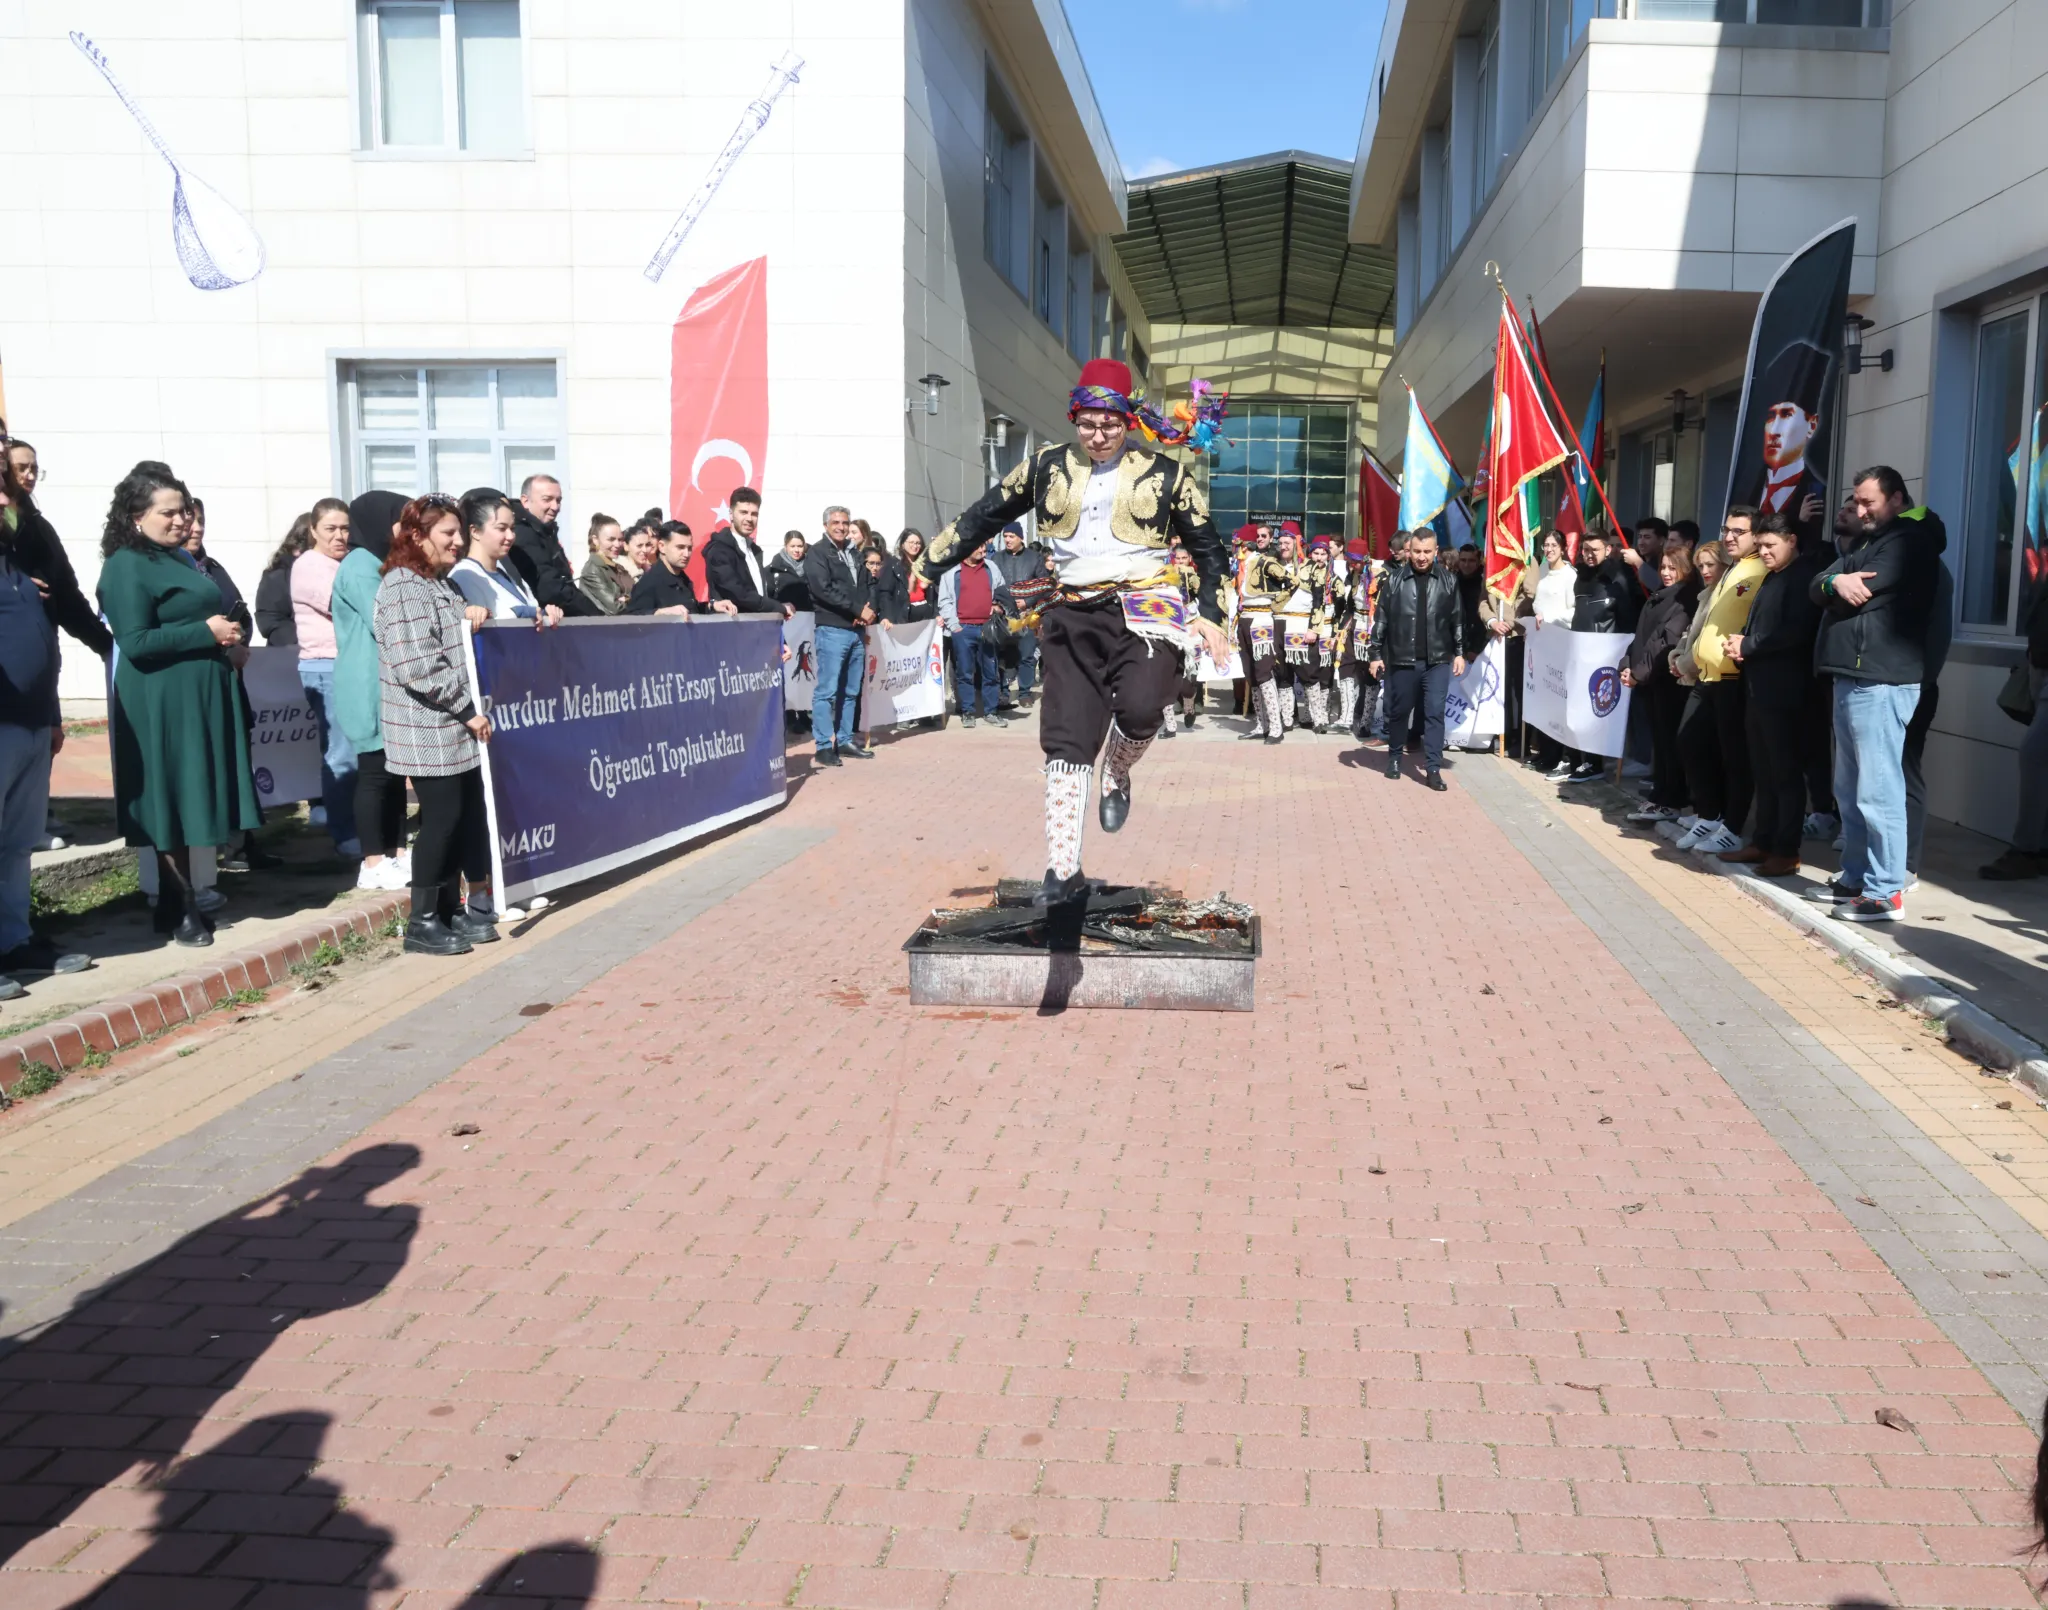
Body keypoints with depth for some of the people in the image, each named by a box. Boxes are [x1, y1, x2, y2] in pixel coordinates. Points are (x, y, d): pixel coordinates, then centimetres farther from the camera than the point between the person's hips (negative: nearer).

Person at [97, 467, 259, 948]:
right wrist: (206, 632, -18)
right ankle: (178, 908, 4)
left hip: (201, 695, 9)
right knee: (174, 802, -3)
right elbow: (135, 642, -20)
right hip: (163, 704, -9)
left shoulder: (180, 559, 16)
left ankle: (186, 897, 18)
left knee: (193, 797, 10)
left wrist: (226, 637, 8)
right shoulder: (126, 566, -11)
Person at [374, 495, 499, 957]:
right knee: (441, 818, -6)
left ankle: (450, 909, 20)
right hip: (428, 729, -9)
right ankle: (422, 922, 3)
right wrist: (468, 709, -17)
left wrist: (471, 712, 19)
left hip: (455, 727, 9)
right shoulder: (403, 587, -13)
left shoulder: (441, 584, 17)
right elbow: (417, 666, -21)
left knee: (465, 816, 10)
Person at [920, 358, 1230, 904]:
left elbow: (1207, 546, 11)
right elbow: (986, 514, 16)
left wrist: (1209, 614, 1)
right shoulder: (1048, 467, 8)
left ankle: (1118, 775, 9)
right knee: (1066, 740, -3)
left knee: (1139, 709, -28)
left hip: (1143, 610, -2)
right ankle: (1063, 871, 3)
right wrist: (932, 562, 15)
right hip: (1072, 615, 2)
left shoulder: (1165, 474, 3)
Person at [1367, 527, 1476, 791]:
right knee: (1399, 712, 12)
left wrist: (1460, 653, 4)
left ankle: (1433, 769, -2)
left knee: (1435, 713, -4)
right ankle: (1394, 757, 32)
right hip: (1402, 660, 0)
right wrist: (1376, 654, 1)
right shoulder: (1395, 580, -1)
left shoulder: (1448, 581, 2)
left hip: (1437, 660, 0)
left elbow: (1458, 620, 7)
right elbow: (1381, 619, 2)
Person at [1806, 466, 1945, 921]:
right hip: (1851, 677, 10)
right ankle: (1855, 877, 23)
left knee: (1877, 791, -9)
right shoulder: (1865, 544, 23)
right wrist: (1835, 582, -10)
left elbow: (1860, 591, -15)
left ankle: (1886, 893, -7)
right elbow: (1817, 588, 11)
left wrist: (1836, 586, 4)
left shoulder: (1911, 540, -6)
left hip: (1880, 680, -10)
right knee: (1849, 790, 14)